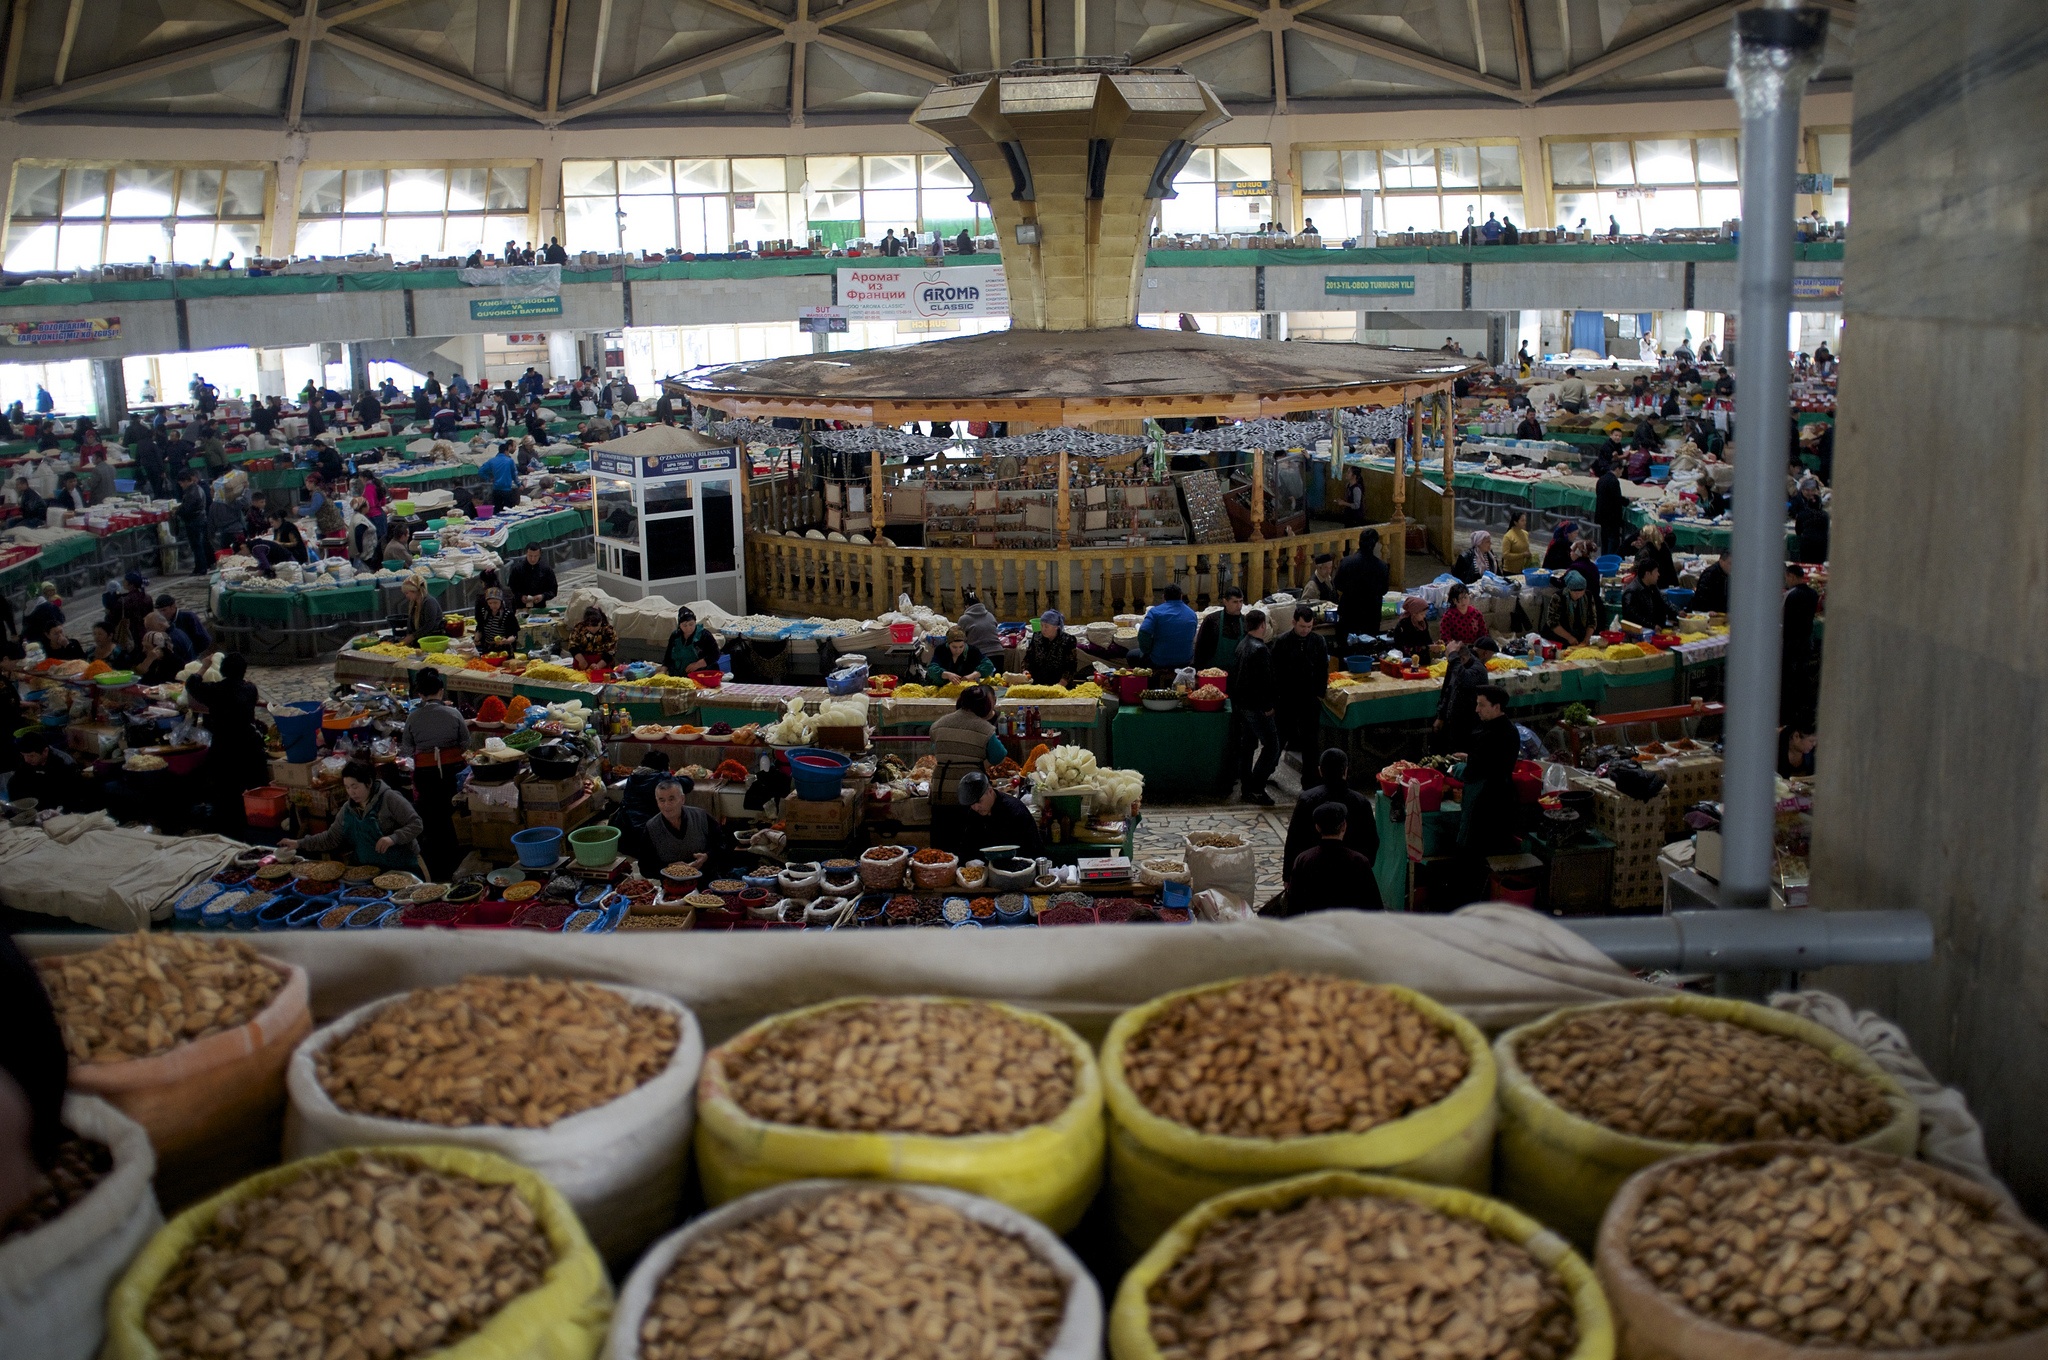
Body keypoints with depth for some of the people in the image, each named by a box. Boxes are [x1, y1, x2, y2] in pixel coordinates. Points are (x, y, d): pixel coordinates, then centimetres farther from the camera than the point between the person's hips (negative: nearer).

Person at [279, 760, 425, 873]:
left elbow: (416, 824, -12)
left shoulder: (389, 798, -11)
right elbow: (331, 838, 15)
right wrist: (300, 844, 6)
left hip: (402, 870, -6)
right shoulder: (348, 809, 8)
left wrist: (393, 838, -27)